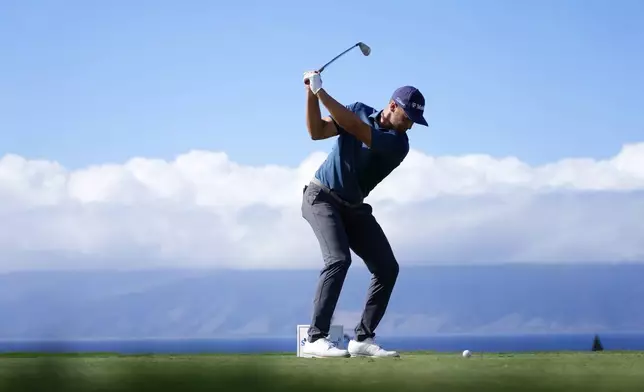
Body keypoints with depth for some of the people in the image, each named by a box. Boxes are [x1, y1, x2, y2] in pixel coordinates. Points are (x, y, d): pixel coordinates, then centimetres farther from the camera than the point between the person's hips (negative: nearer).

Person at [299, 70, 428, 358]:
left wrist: (321, 92, -32)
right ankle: (315, 338, -27)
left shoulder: (398, 143, -12)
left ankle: (362, 338, 3)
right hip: (321, 196, -3)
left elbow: (354, 128, -27)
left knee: (387, 268, -5)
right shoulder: (360, 110, -5)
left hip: (353, 207, 3)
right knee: (338, 259, -25)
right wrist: (311, 93, -23)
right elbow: (317, 132, -10)